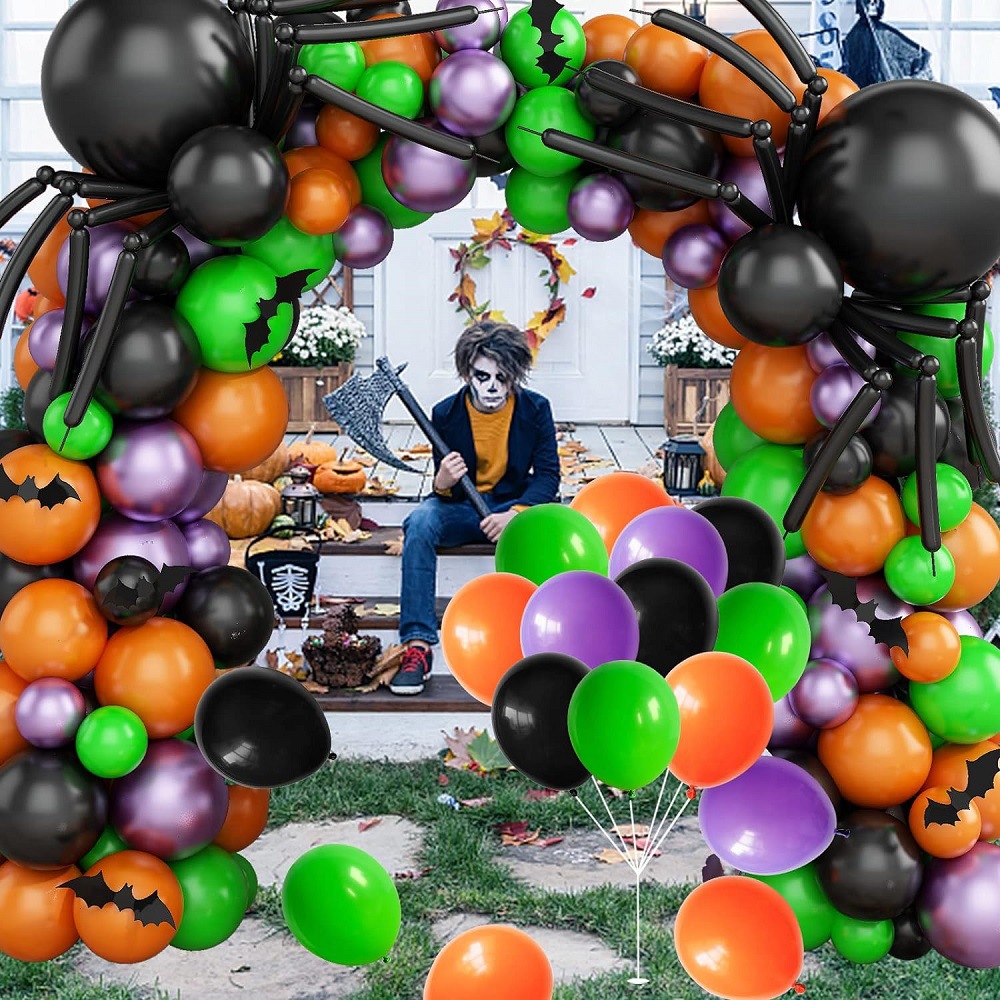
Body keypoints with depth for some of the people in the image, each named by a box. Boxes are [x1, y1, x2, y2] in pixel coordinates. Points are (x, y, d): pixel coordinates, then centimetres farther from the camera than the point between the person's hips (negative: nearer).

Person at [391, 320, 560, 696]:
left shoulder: (535, 409, -6)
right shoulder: (446, 413, -6)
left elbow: (548, 476, -9)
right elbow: (443, 491, -4)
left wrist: (514, 514, -28)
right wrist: (443, 481, -31)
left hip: (515, 505, 0)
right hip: (460, 506, 1)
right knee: (419, 523, -32)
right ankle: (417, 645, -36)